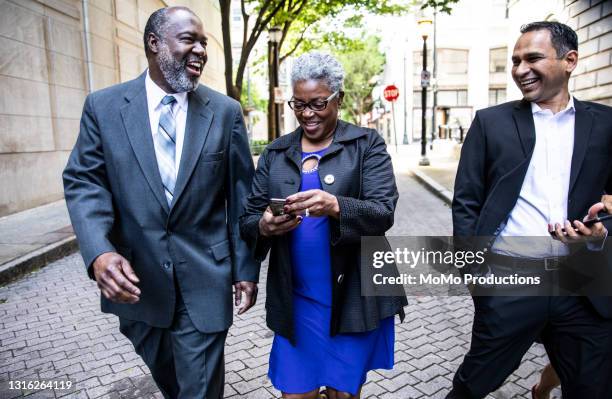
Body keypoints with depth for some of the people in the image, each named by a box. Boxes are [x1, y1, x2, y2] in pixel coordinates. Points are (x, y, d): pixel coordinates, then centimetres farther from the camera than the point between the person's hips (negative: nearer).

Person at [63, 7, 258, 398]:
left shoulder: (225, 111, -3)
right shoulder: (103, 106, -2)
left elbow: (241, 195, -1)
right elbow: (83, 182, -2)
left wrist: (246, 268, 0)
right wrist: (99, 252, -19)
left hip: (204, 276, -1)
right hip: (134, 277, 2)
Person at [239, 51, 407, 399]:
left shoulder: (367, 144, -2)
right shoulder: (276, 152, 7)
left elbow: (383, 213, -12)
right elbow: (248, 220, 5)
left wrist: (335, 206, -31)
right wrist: (264, 227, -19)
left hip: (354, 297, -2)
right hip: (296, 300, 3)